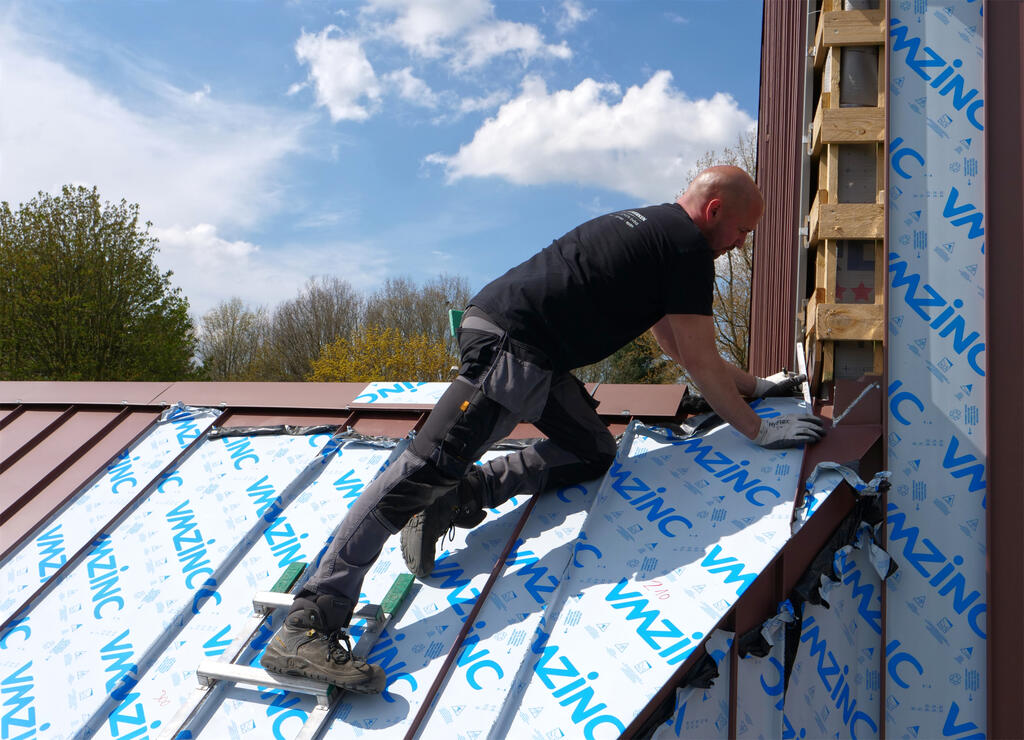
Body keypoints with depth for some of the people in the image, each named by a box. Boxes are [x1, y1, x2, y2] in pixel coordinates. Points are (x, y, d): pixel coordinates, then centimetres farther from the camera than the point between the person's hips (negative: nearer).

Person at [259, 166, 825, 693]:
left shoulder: (648, 226, 25)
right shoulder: (687, 245, -4)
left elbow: (676, 345, 34)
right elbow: (701, 361, -3)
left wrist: (750, 385, 39)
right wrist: (759, 430, 5)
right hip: (508, 346, -11)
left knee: (593, 453, 16)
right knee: (428, 466, -18)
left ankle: (457, 497, 2)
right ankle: (306, 626, -21)